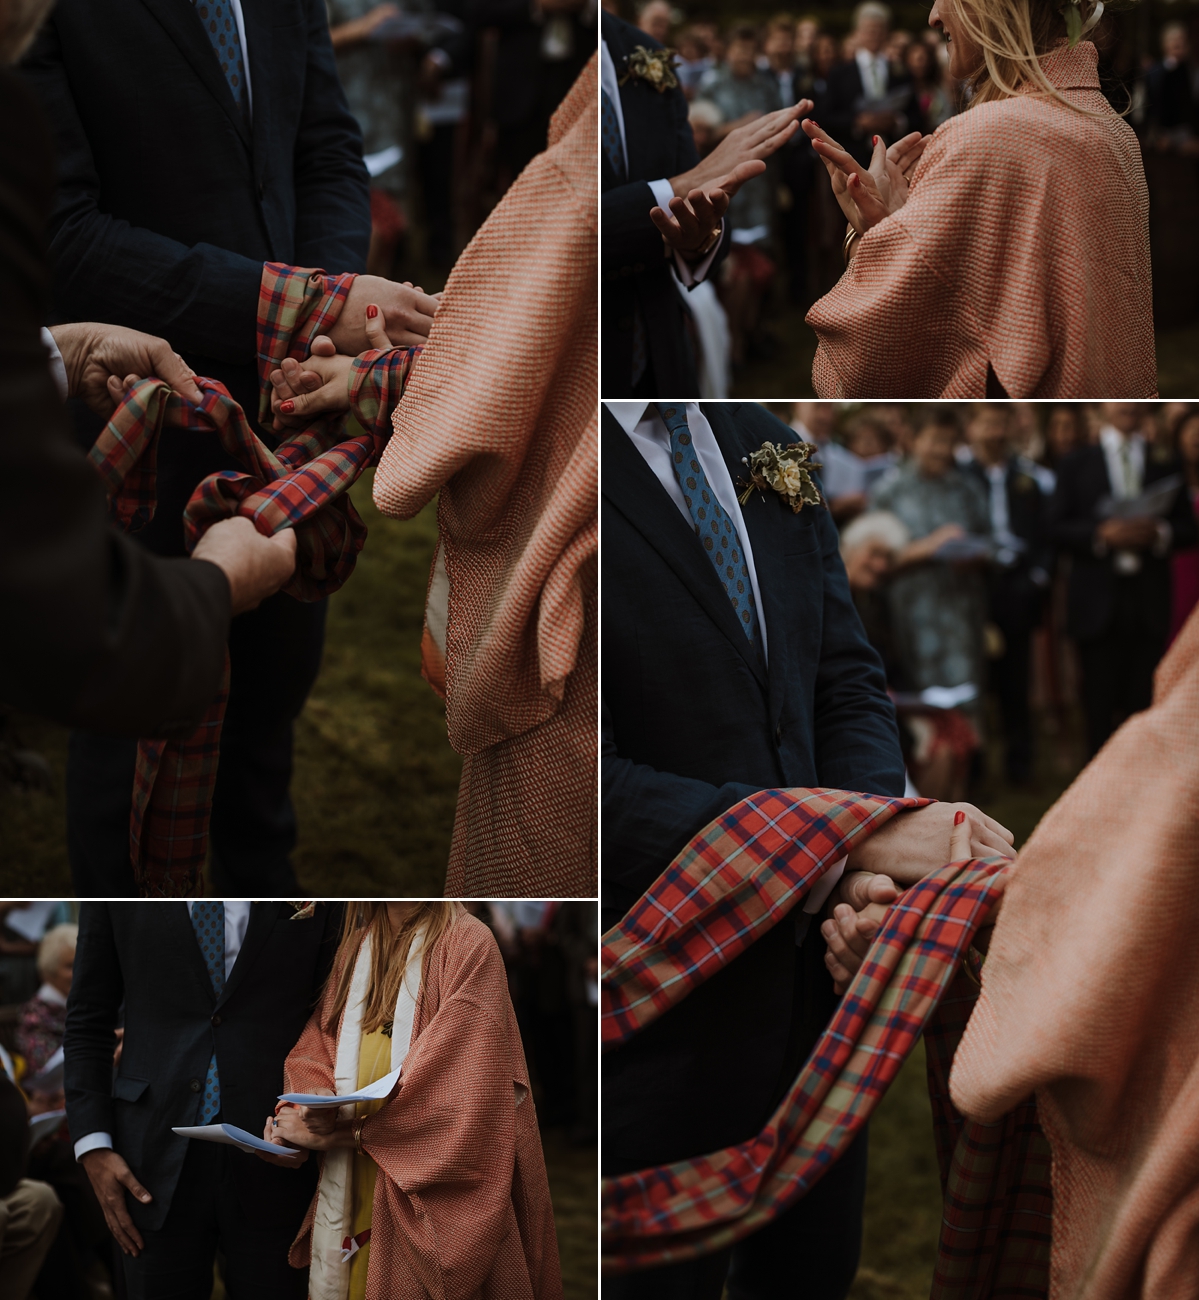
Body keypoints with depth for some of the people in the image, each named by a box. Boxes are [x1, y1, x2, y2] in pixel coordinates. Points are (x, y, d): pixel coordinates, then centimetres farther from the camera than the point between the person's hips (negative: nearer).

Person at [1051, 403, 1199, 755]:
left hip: (1149, 603, 1)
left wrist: (1159, 533, -13)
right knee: (1100, 707, 0)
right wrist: (1101, 534, -16)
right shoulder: (1076, 465, 10)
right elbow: (1057, 529, 1)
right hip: (1098, 603, -1)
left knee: (1145, 700, -2)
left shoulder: (1166, 465, 13)